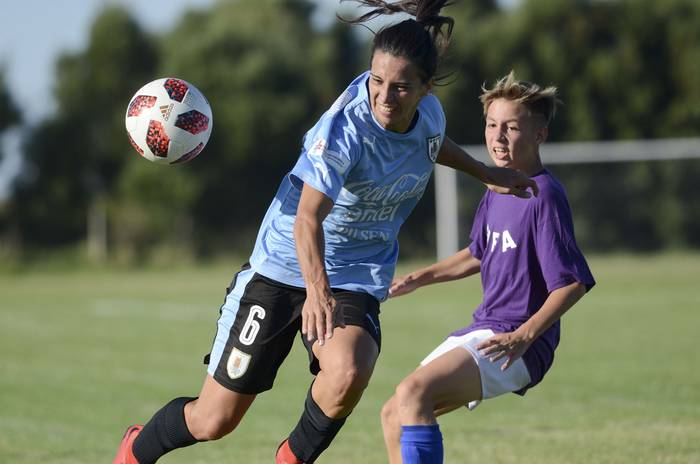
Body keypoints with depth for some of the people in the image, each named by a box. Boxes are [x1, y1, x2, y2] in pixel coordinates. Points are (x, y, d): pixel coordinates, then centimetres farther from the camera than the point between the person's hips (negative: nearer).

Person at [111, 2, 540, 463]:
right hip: (284, 267, -4)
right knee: (213, 420, 0)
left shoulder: (429, 115, -7)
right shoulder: (346, 125, -26)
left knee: (347, 377, -32)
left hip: (357, 281, 4)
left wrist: (485, 173, 27)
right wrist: (316, 290, -53)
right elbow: (307, 217, -38)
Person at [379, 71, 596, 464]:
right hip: (481, 333, 10)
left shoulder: (545, 196, -15)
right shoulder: (497, 190, 13)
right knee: (394, 415, 14)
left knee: (413, 392, -29)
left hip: (517, 347, -10)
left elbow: (573, 283, -20)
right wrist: (423, 278, 23)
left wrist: (524, 335, -28)